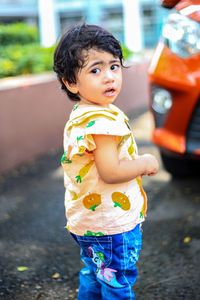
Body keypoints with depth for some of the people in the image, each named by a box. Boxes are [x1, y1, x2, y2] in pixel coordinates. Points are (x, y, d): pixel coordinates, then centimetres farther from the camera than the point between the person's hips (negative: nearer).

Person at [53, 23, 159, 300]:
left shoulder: (79, 115, 6)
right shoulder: (104, 119, -26)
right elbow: (110, 172, -30)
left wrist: (135, 163, 12)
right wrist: (146, 163, -16)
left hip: (87, 217, 9)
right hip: (112, 223, -9)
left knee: (93, 276, 26)